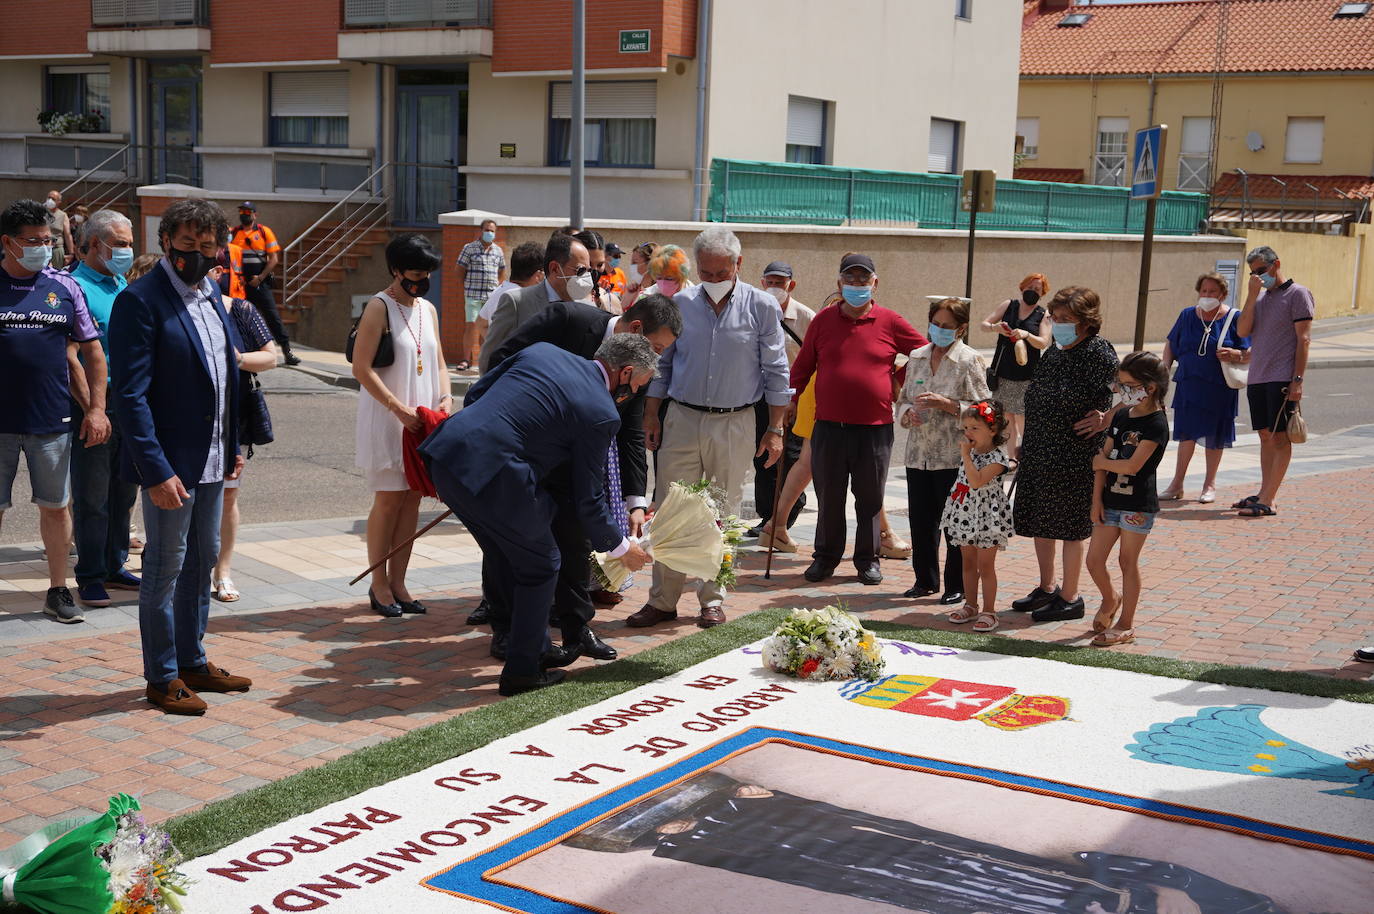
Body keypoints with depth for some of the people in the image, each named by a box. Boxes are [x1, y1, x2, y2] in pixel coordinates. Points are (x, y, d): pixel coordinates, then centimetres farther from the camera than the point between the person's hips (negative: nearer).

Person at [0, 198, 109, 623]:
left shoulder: (65, 287, 6)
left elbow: (92, 351, 11)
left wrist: (96, 408, 5)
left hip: (52, 420, 2)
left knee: (55, 506, 9)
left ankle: (58, 591, 22)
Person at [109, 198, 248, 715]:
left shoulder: (211, 296, 10)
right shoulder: (140, 300, -15)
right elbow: (130, 395, -19)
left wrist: (232, 447, 13)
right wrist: (157, 471, -23)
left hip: (212, 459, 8)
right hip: (169, 462, -8)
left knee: (203, 559, 17)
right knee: (166, 566, 2)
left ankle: (192, 661, 31)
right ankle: (162, 677, 15)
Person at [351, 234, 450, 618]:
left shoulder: (428, 310, 13)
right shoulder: (379, 307, -8)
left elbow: (438, 362, 19)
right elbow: (362, 368, -14)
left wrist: (445, 397, -1)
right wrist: (399, 408, -18)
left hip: (421, 421, 6)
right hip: (386, 419, -6)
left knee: (413, 498, 6)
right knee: (389, 498, -4)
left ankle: (398, 582, 14)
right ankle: (378, 584, 7)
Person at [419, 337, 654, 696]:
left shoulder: (542, 351, 14)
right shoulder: (601, 414, -4)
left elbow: (475, 393, 19)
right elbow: (587, 498, 3)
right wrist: (621, 547, 18)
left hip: (448, 453, 8)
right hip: (493, 475, -8)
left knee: (508, 561, 24)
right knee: (540, 566, 13)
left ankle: (536, 649, 40)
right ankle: (522, 670, 20)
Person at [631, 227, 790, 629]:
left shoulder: (761, 307, -2)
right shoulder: (681, 303, 4)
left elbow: (776, 371, 1)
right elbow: (662, 362, 12)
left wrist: (775, 429, -2)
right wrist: (651, 415, 6)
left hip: (734, 424, -1)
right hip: (682, 419, 2)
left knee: (723, 515, 6)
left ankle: (712, 599, 17)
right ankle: (663, 600, 8)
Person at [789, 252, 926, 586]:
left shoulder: (890, 322, 1)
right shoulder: (824, 320, 6)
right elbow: (803, 365, 10)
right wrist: (789, 400, 4)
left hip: (875, 427, -1)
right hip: (828, 427, 1)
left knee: (870, 498, 8)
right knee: (828, 496, 9)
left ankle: (868, 559, 21)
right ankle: (826, 556, 23)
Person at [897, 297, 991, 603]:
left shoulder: (970, 361, -4)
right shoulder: (917, 357, 13)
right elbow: (903, 399, 20)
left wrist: (946, 404, -18)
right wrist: (908, 413, -2)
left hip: (954, 456, -5)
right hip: (918, 454, 5)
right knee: (920, 520, 10)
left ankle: (957, 585, 11)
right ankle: (925, 580, 24)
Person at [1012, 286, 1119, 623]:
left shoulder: (1099, 352, -13)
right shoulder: (1053, 354, 12)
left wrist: (1105, 420, -27)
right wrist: (1026, 445, 17)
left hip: (1074, 456, -8)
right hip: (1039, 453, 8)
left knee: (1070, 526, 1)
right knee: (1037, 521, 16)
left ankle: (1070, 598, 14)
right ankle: (1047, 587, 32)